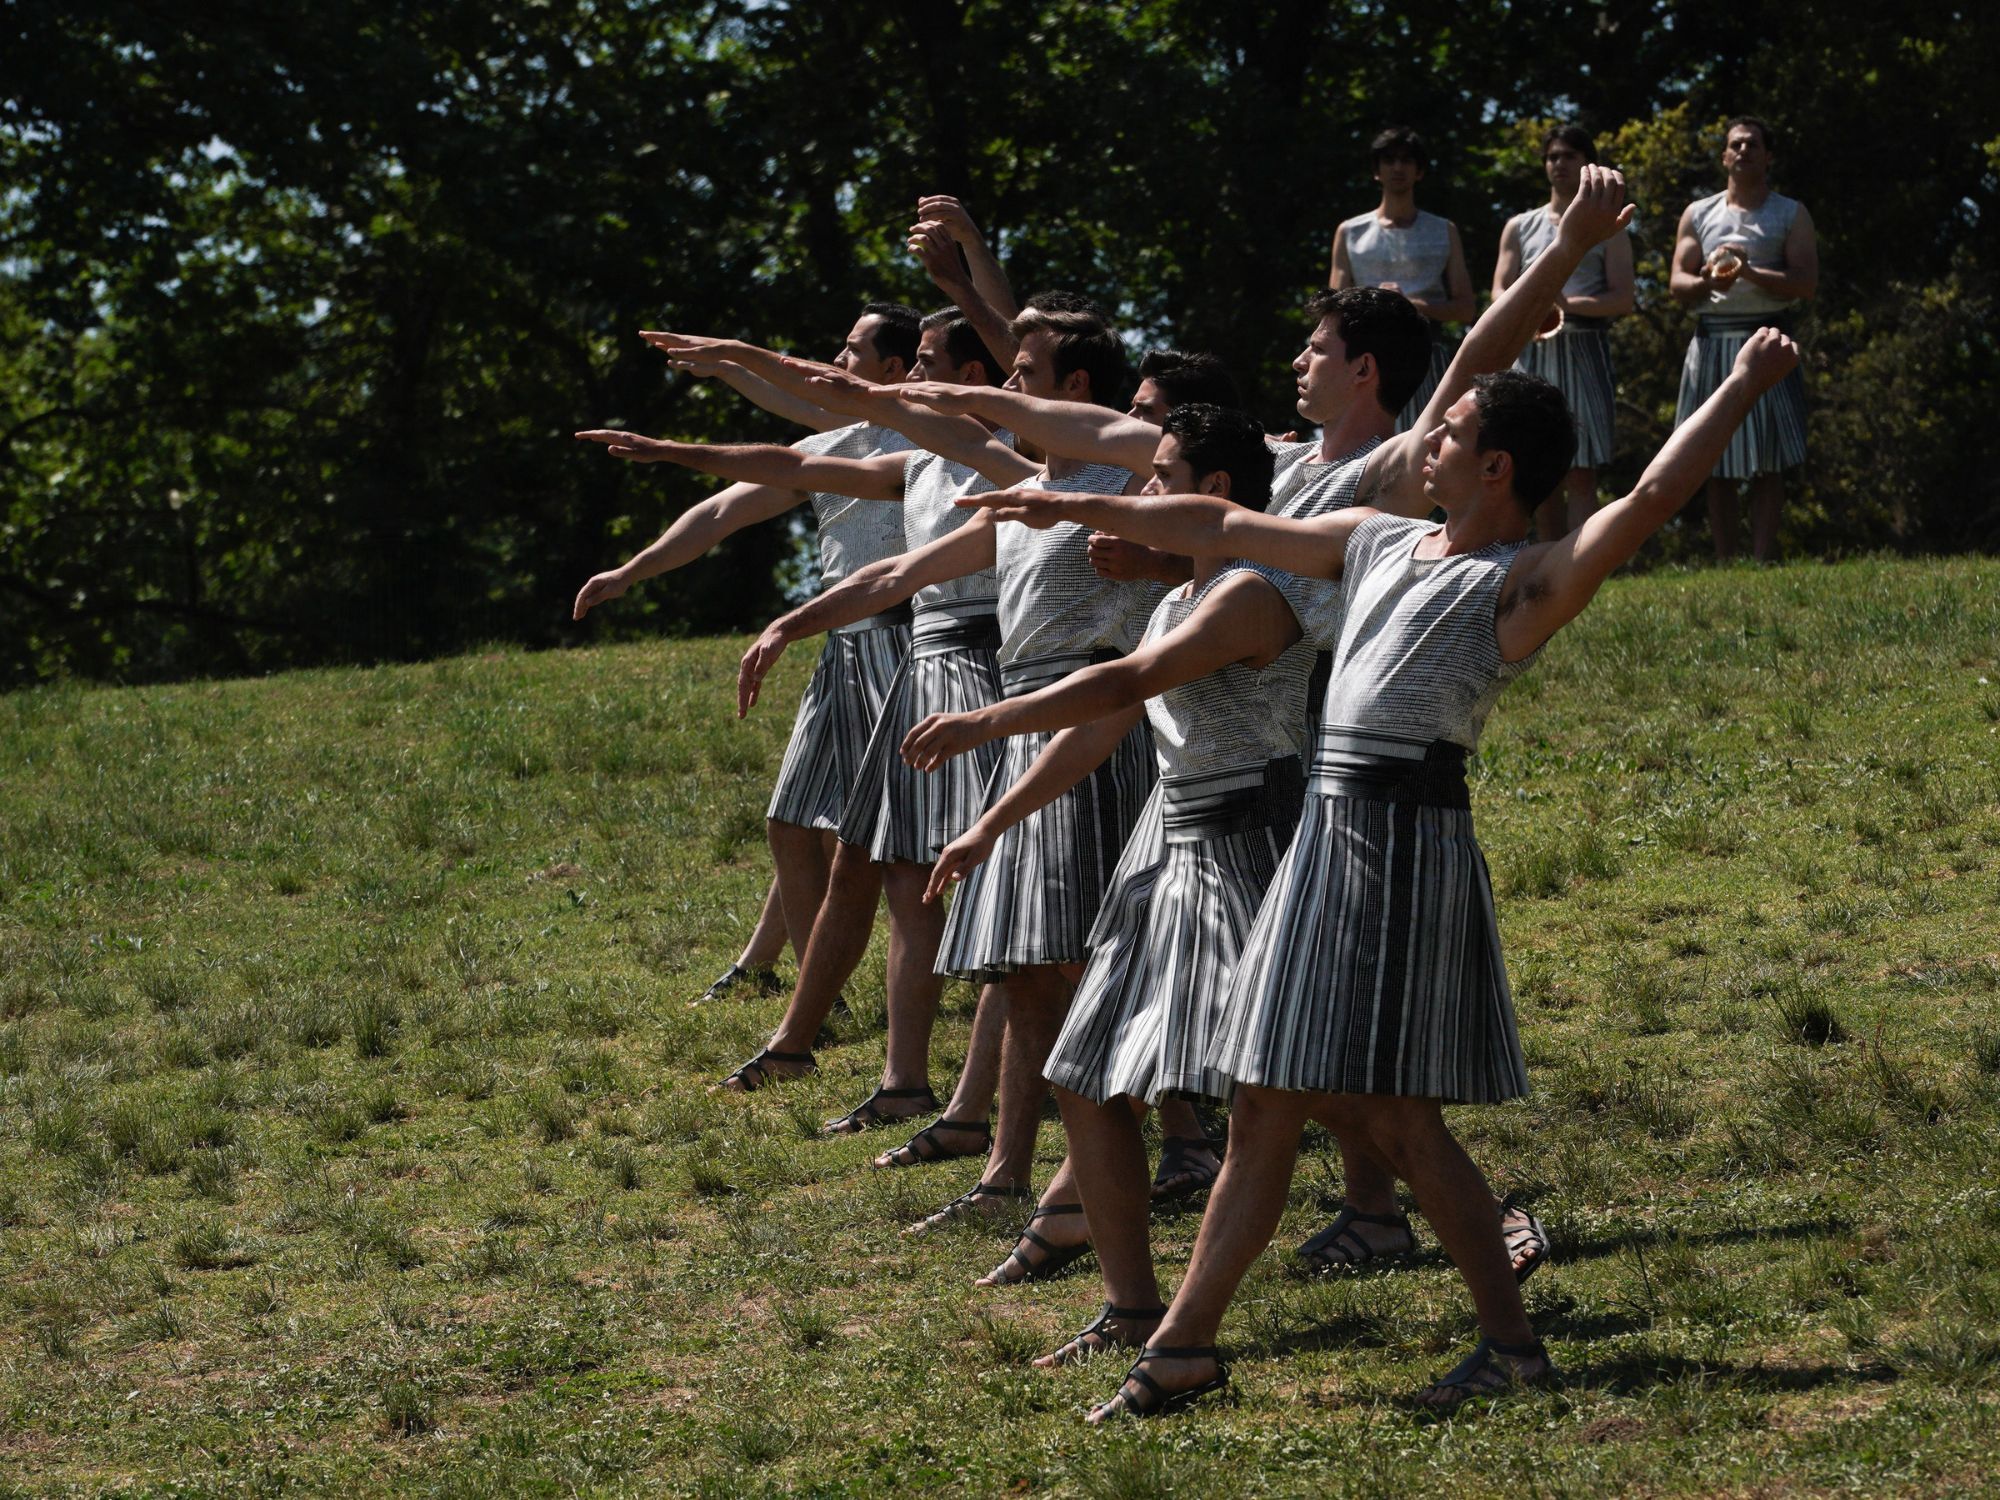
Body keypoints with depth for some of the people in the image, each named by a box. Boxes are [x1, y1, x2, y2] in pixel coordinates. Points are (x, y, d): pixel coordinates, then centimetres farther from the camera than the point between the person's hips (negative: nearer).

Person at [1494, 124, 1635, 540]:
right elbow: (1500, 295, 9)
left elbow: (1623, 299, 0)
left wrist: (1569, 305, -17)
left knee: (1581, 473, -10)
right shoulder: (1520, 228, 17)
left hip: (1584, 350, -3)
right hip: (1532, 352, 3)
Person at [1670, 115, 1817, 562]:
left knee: (1768, 463, -7)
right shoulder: (1699, 215, 15)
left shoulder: (1791, 215, 8)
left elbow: (1806, 283, -4)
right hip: (1712, 344, 2)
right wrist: (1708, 281, -14)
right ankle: (1725, 567, 4)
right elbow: (1677, 283, 8)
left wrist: (1749, 272, -15)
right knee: (1718, 467, 1)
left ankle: (1763, 563, -9)